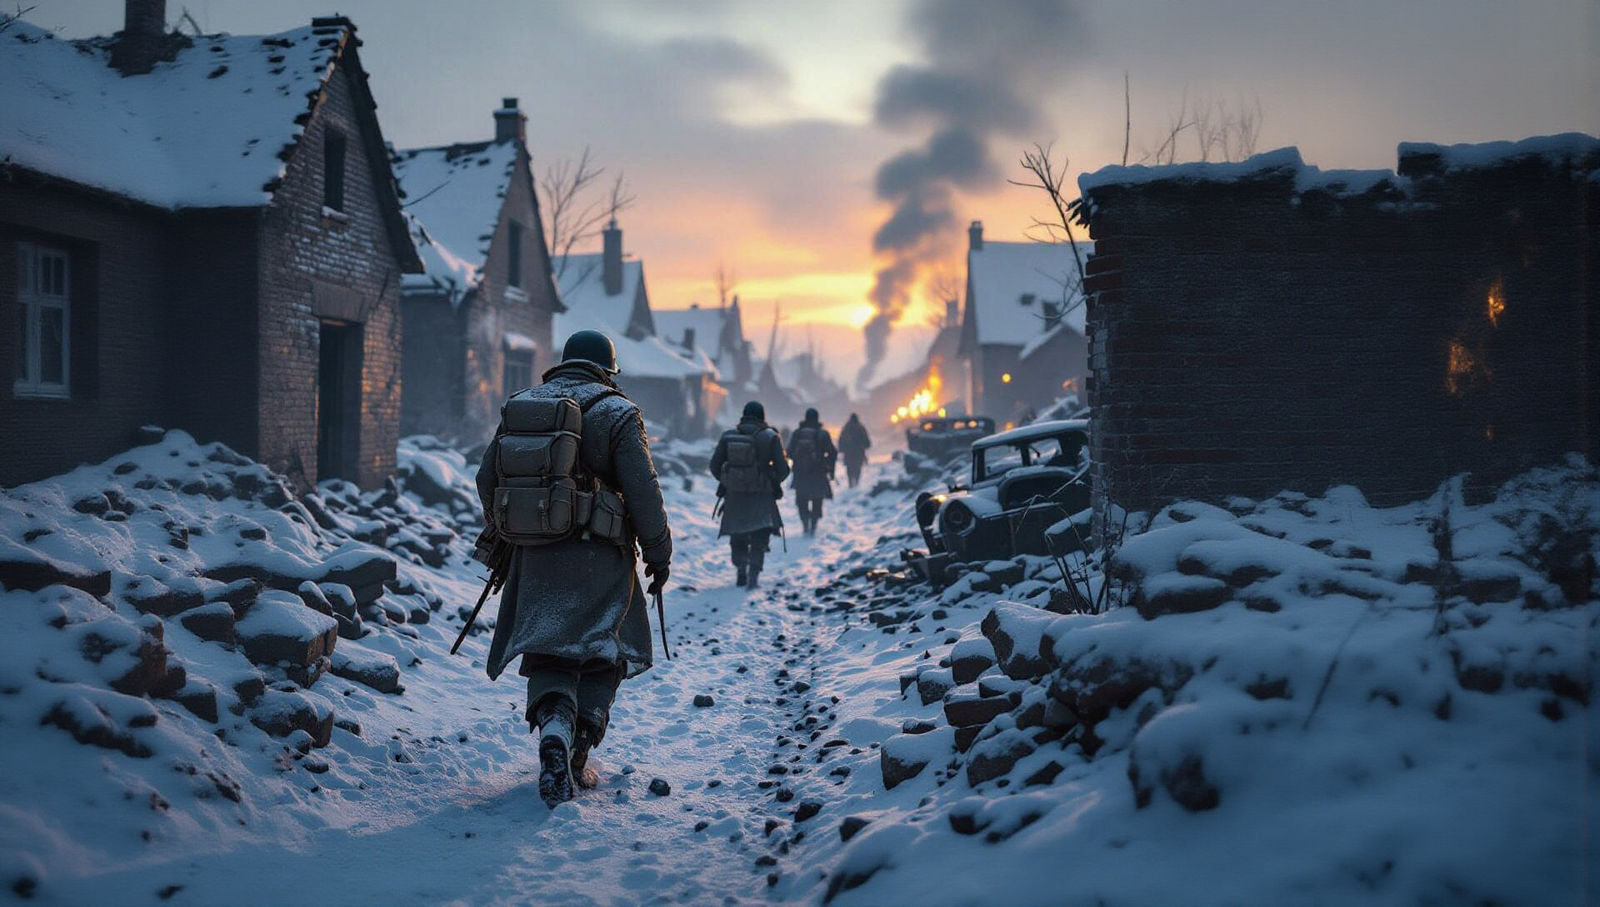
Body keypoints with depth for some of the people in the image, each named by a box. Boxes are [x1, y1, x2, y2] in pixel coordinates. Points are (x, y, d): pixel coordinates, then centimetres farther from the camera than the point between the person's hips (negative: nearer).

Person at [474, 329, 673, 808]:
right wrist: (659, 553, 2)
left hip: (535, 554, 3)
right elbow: (643, 492, -8)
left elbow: (487, 477, 16)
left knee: (548, 652, 6)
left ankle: (553, 734, -20)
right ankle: (578, 751, 3)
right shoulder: (617, 412, -3)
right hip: (598, 554, -3)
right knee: (604, 652, 11)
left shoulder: (519, 405, 12)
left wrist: (503, 534, 30)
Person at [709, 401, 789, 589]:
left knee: (738, 538, 18)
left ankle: (741, 572, 13)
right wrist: (773, 482, 14)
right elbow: (782, 469, -7)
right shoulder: (770, 437, -6)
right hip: (761, 498, -2)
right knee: (759, 538, 5)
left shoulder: (728, 436, 0)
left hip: (734, 496, 2)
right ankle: (753, 573, -10)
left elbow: (715, 466, 3)